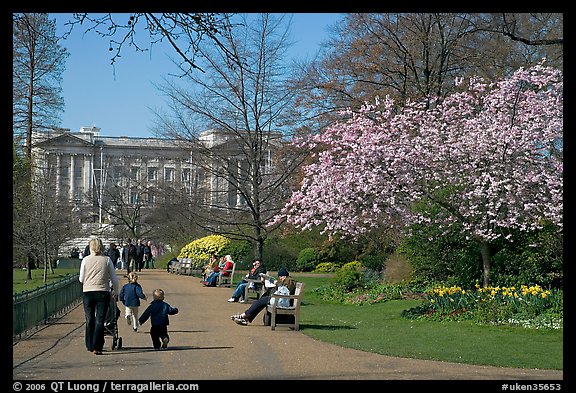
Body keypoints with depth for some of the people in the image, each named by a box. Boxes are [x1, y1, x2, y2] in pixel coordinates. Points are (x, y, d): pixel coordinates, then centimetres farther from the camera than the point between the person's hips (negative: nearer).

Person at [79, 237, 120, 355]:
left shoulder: (85, 260, 1)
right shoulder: (107, 260, 0)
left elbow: (81, 279, 7)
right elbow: (114, 279, 3)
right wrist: (115, 292, 18)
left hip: (87, 292, 1)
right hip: (102, 292, -1)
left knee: (89, 320, 13)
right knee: (100, 321, -1)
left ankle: (90, 346, 19)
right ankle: (97, 347, -9)